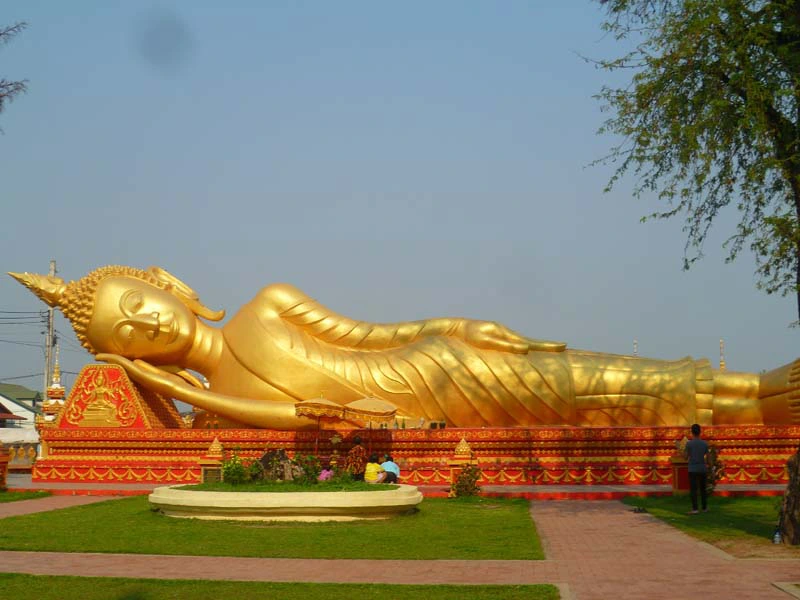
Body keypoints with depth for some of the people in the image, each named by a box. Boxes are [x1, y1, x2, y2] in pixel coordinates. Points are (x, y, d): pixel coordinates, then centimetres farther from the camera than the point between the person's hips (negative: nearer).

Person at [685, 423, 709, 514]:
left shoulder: (689, 443, -10)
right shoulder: (705, 443, -1)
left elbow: (687, 456, 1)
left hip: (692, 469, -3)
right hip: (702, 469, 3)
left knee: (693, 489, -1)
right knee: (702, 488, 15)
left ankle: (694, 509, -9)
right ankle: (704, 507, 20)